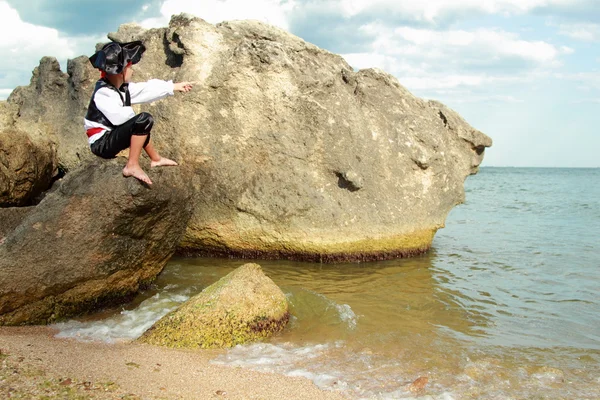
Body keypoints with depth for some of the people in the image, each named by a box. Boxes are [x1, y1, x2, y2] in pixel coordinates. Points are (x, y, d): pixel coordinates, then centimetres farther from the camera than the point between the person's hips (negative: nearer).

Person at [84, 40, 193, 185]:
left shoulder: (121, 87, 6)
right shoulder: (103, 93, -22)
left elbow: (146, 89, 13)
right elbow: (119, 117, -32)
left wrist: (174, 86, 17)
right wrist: (135, 116, -10)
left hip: (111, 137, 10)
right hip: (102, 143, -10)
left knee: (141, 126, 31)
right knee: (144, 119, -24)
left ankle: (156, 158, 43)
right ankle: (132, 166, -20)